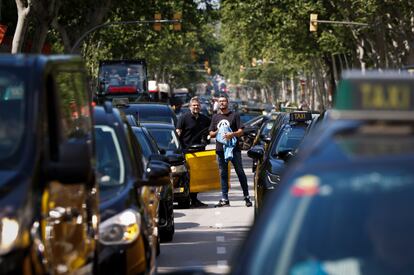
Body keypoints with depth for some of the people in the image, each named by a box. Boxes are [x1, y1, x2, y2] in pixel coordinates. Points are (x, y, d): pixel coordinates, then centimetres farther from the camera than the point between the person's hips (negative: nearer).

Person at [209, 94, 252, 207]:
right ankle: (224, 199, 8)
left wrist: (232, 134, -20)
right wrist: (217, 132, -5)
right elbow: (211, 134, 17)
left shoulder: (234, 115, 4)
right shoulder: (215, 117, 15)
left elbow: (241, 131, -1)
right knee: (223, 174, 5)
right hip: (220, 149, 4)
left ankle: (247, 197, 2)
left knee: (240, 172, -2)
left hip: (234, 148, -4)